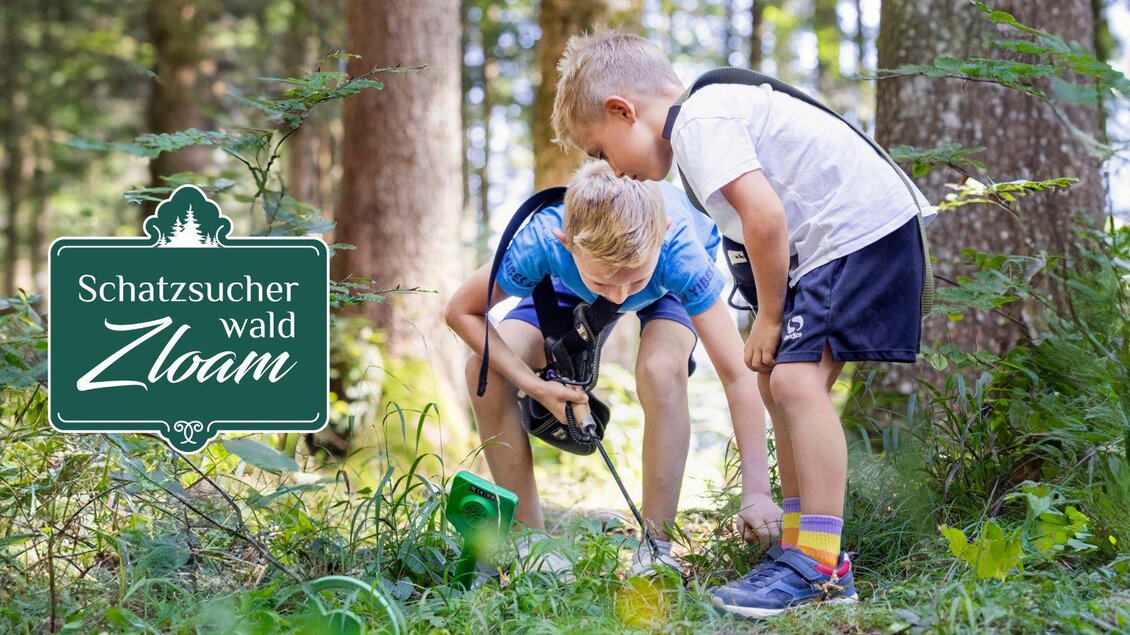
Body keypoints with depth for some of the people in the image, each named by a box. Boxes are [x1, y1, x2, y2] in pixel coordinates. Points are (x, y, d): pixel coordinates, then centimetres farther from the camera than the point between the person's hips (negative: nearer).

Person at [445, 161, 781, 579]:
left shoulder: (678, 251, -44)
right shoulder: (541, 242, -42)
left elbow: (738, 375, -41)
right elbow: (462, 312, -24)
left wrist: (756, 489, -45)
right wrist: (533, 385, -35)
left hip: (670, 288, -2)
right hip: (569, 284, 2)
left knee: (661, 369, -35)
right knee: (486, 369, -19)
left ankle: (656, 548, -20)